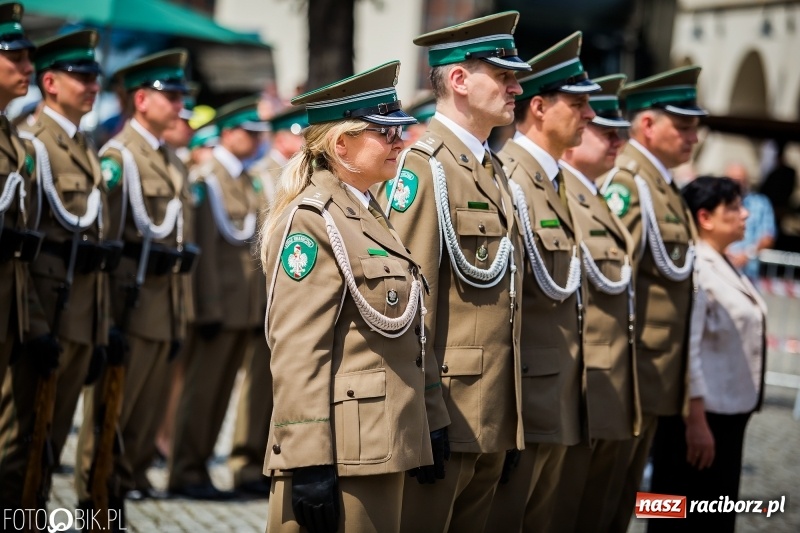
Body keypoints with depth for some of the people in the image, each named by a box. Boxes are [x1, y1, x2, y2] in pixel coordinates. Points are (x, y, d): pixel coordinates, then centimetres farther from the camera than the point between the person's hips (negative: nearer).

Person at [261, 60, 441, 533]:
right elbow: (296, 352, -18)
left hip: (384, 450, 9)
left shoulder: (372, 215, 18)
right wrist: (309, 464, -22)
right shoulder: (310, 220, -11)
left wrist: (432, 425, 18)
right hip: (341, 455, -9)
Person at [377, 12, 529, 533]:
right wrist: (422, 413, -20)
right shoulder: (422, 168, -12)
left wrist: (508, 410, 17)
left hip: (494, 413, 9)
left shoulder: (494, 170, 16)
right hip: (447, 408, -8)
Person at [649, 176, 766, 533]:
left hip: (729, 413, 10)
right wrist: (695, 421, -25)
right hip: (702, 415, -10)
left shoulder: (724, 266, 13)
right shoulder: (693, 268, -18)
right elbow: (685, 350, -23)